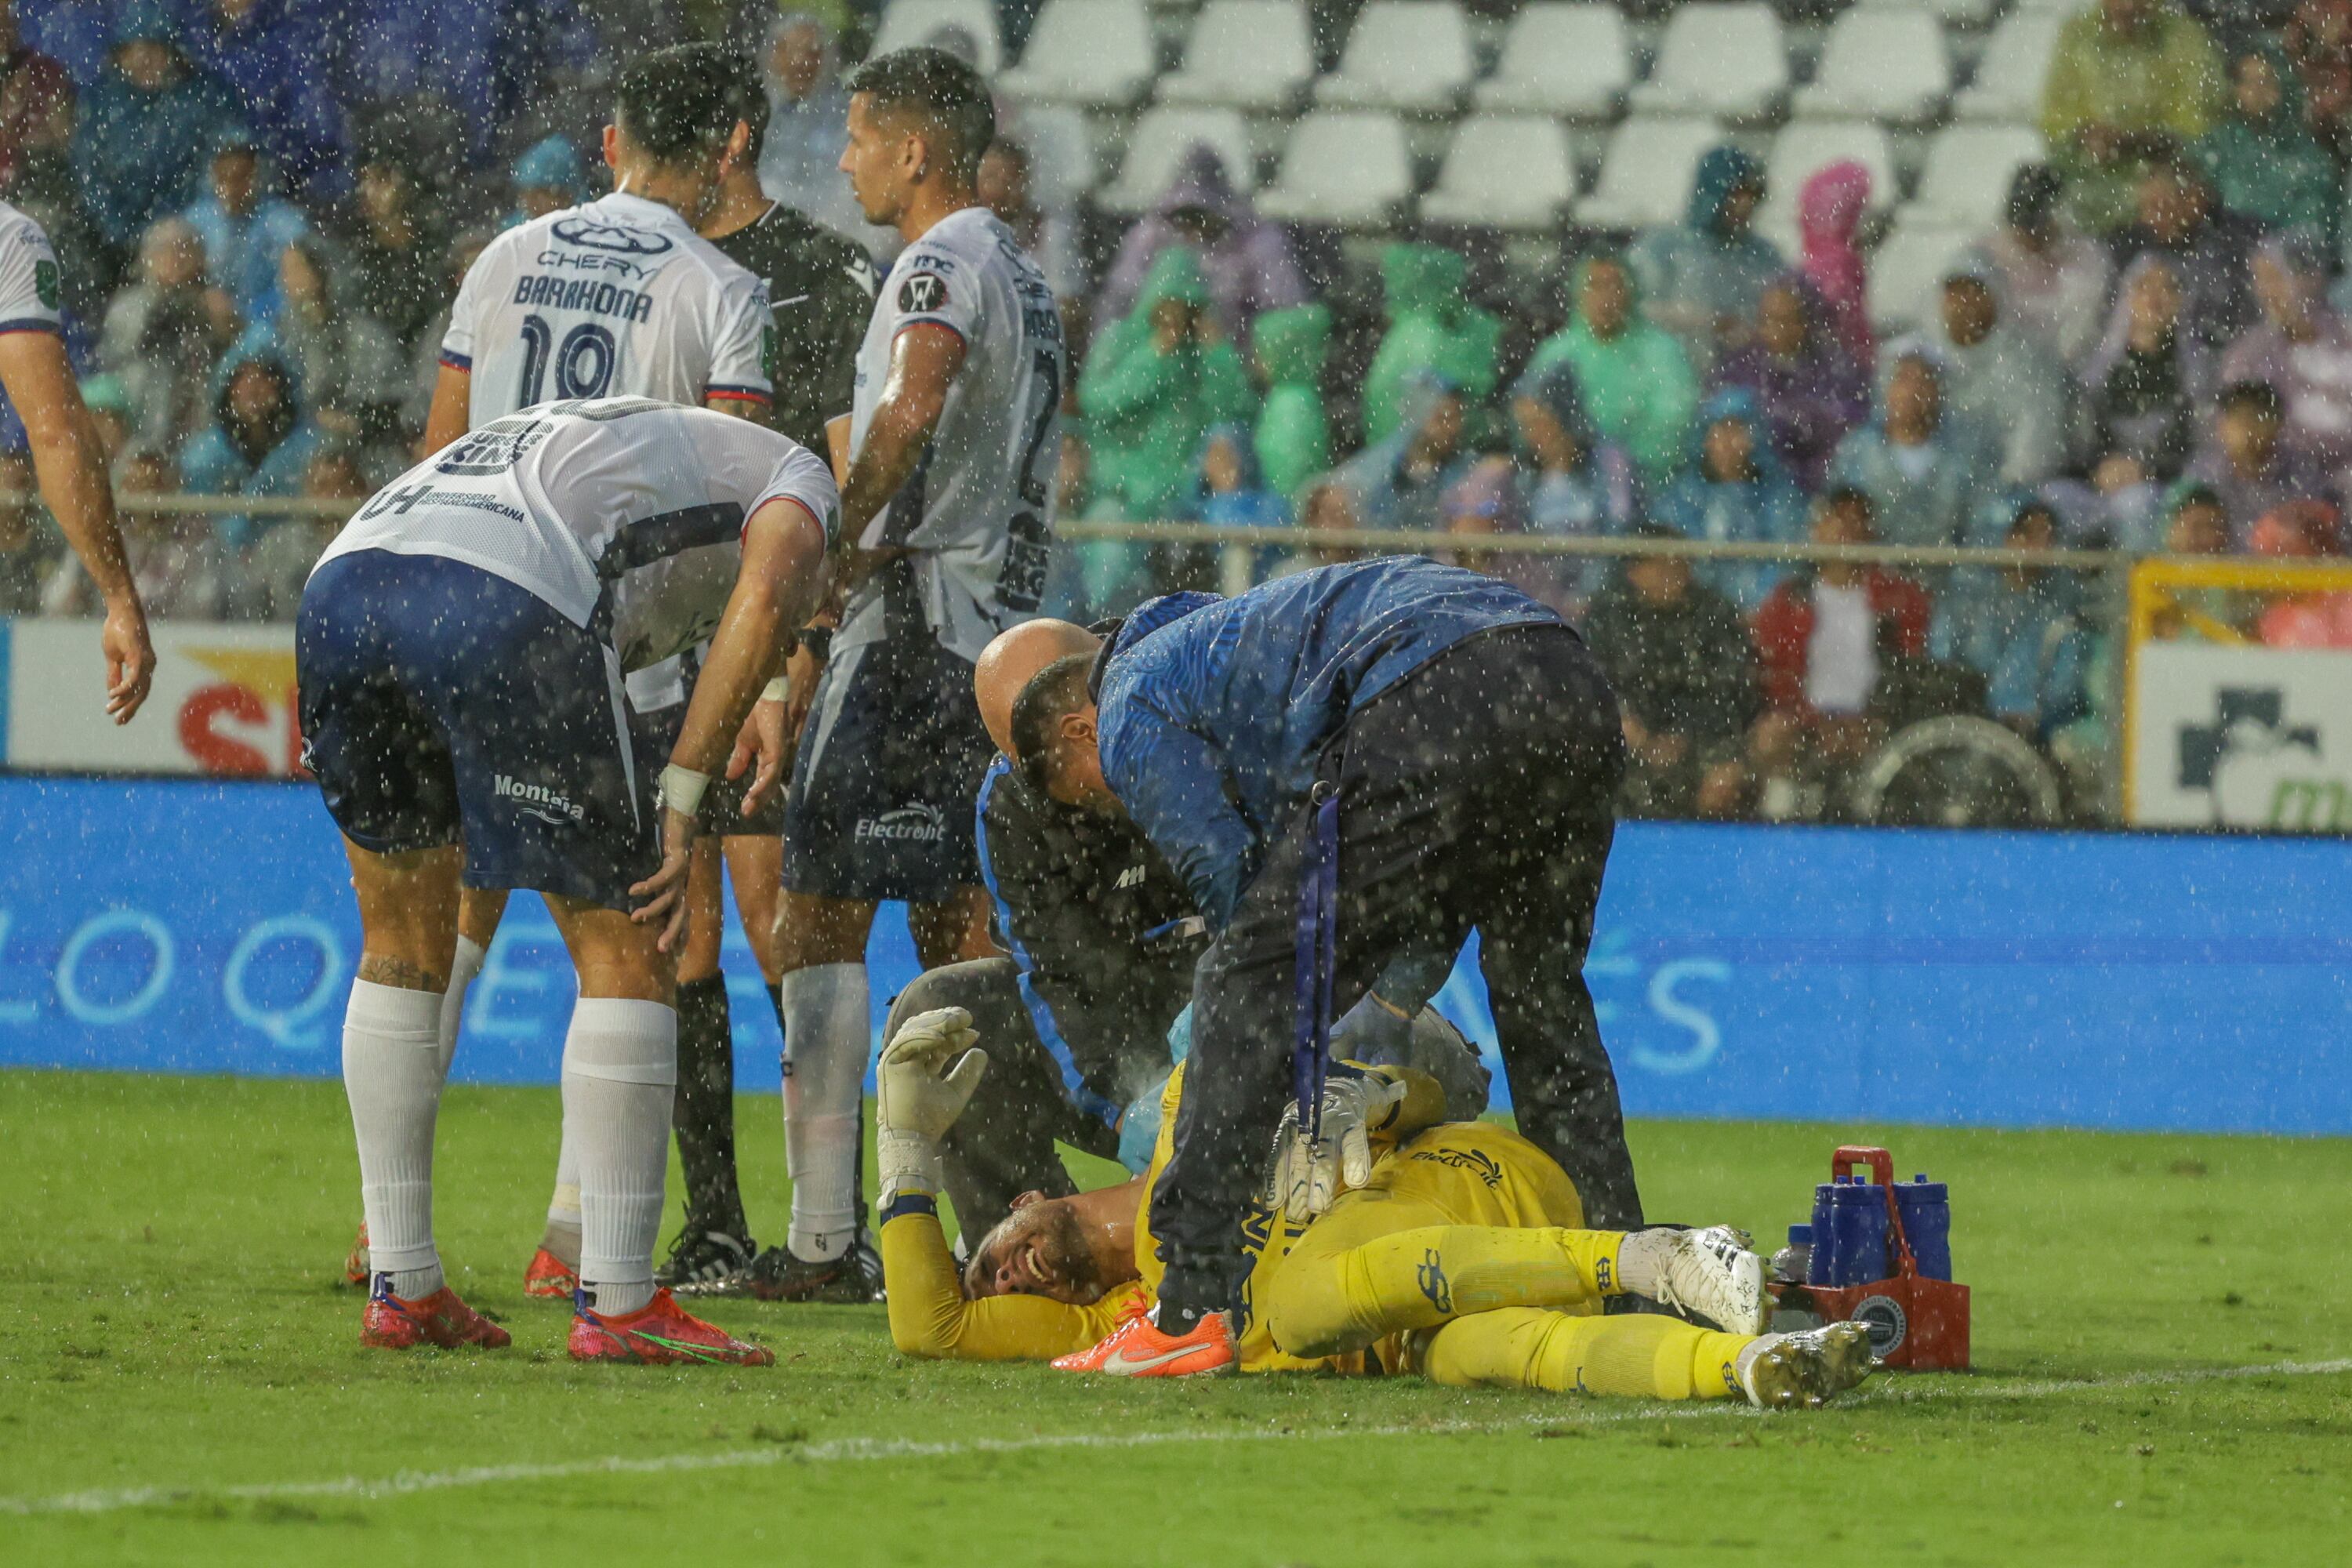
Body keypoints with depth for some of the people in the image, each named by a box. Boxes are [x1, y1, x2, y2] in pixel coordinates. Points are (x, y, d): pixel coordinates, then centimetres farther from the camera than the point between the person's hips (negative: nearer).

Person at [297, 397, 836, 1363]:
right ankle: (617, 1304, 5)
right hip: (505, 609, -6)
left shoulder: (581, 437, 45)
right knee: (624, 955, 7)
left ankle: (400, 1285, 23)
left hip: (341, 584, 6)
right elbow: (764, 598, 2)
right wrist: (682, 800, 0)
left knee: (406, 948, 22)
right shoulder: (795, 480, 24)